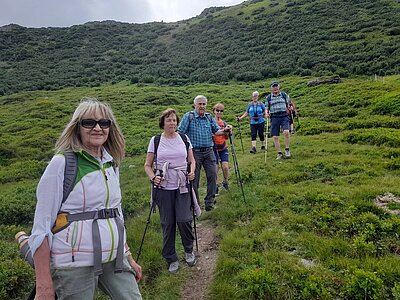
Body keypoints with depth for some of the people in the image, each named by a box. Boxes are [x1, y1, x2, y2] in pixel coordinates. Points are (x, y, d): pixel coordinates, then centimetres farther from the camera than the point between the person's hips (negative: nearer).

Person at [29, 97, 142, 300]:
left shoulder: (112, 164, 6)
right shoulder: (62, 163, -11)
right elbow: (42, 226, -11)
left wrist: (129, 258, 16)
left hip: (115, 260, 5)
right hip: (75, 265, -5)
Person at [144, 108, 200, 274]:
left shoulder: (184, 138, 5)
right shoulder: (155, 141, 1)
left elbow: (192, 160, 15)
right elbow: (147, 165, 5)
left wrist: (192, 172, -5)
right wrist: (153, 178, -14)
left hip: (182, 187, 1)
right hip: (163, 188, 0)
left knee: (184, 220, -7)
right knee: (167, 224, 6)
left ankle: (189, 250, 23)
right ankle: (171, 259, 25)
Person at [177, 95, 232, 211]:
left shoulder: (209, 117, 10)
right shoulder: (188, 116, -4)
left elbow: (216, 131, 7)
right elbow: (180, 133, -8)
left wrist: (225, 130, -14)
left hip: (208, 151, 4)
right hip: (194, 152, -4)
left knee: (212, 175, 1)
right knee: (194, 179, 4)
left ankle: (209, 201, 17)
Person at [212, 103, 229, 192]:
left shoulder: (224, 123, 8)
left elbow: (226, 137, 11)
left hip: (223, 148, 3)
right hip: (214, 148, -3)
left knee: (225, 166, -6)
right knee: (216, 168, 0)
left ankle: (225, 182, 20)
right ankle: (216, 185, 19)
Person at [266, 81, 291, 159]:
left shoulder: (284, 94, 8)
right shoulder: (269, 97, 9)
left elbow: (288, 104, 17)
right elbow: (267, 108, 16)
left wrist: (290, 108, 0)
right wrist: (267, 113, -2)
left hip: (284, 116, -1)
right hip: (274, 117, 1)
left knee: (286, 132, -24)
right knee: (275, 137, -1)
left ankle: (287, 149, -6)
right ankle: (279, 153, 11)